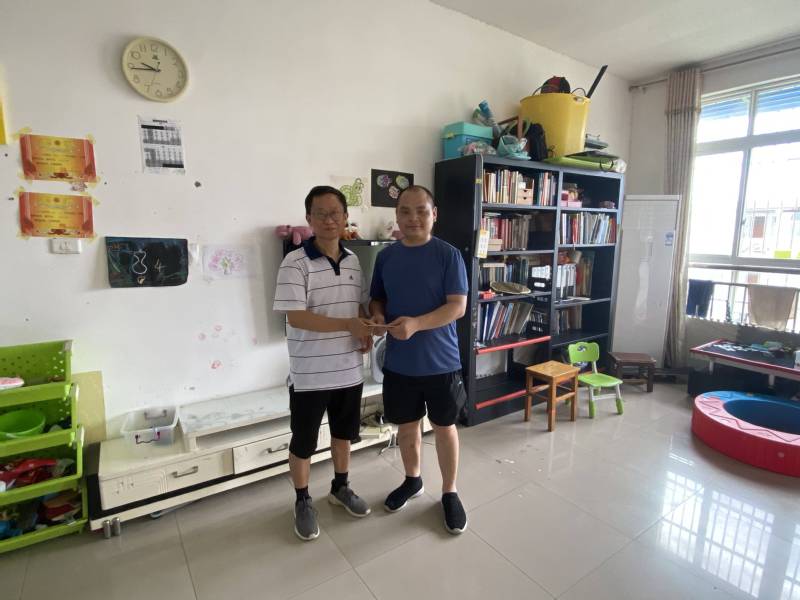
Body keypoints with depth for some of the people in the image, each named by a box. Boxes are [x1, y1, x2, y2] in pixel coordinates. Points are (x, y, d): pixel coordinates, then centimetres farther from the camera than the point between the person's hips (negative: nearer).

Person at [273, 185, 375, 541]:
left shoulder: (353, 261, 5)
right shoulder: (295, 264, -15)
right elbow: (296, 317, -21)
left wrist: (366, 331, -6)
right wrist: (349, 325, -22)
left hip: (349, 371, 6)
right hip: (309, 375, -5)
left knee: (344, 433, 22)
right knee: (303, 443, 12)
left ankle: (340, 488, 45)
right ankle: (302, 502, 36)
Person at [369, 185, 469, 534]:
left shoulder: (448, 255, -9)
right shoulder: (385, 257, 2)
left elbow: (458, 306, -14)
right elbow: (377, 298, 11)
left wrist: (416, 323, -27)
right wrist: (378, 316, -13)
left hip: (440, 362, -3)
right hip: (398, 363, 3)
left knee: (444, 427, 13)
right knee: (407, 425, 19)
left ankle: (449, 493, 34)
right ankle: (412, 481, 43)